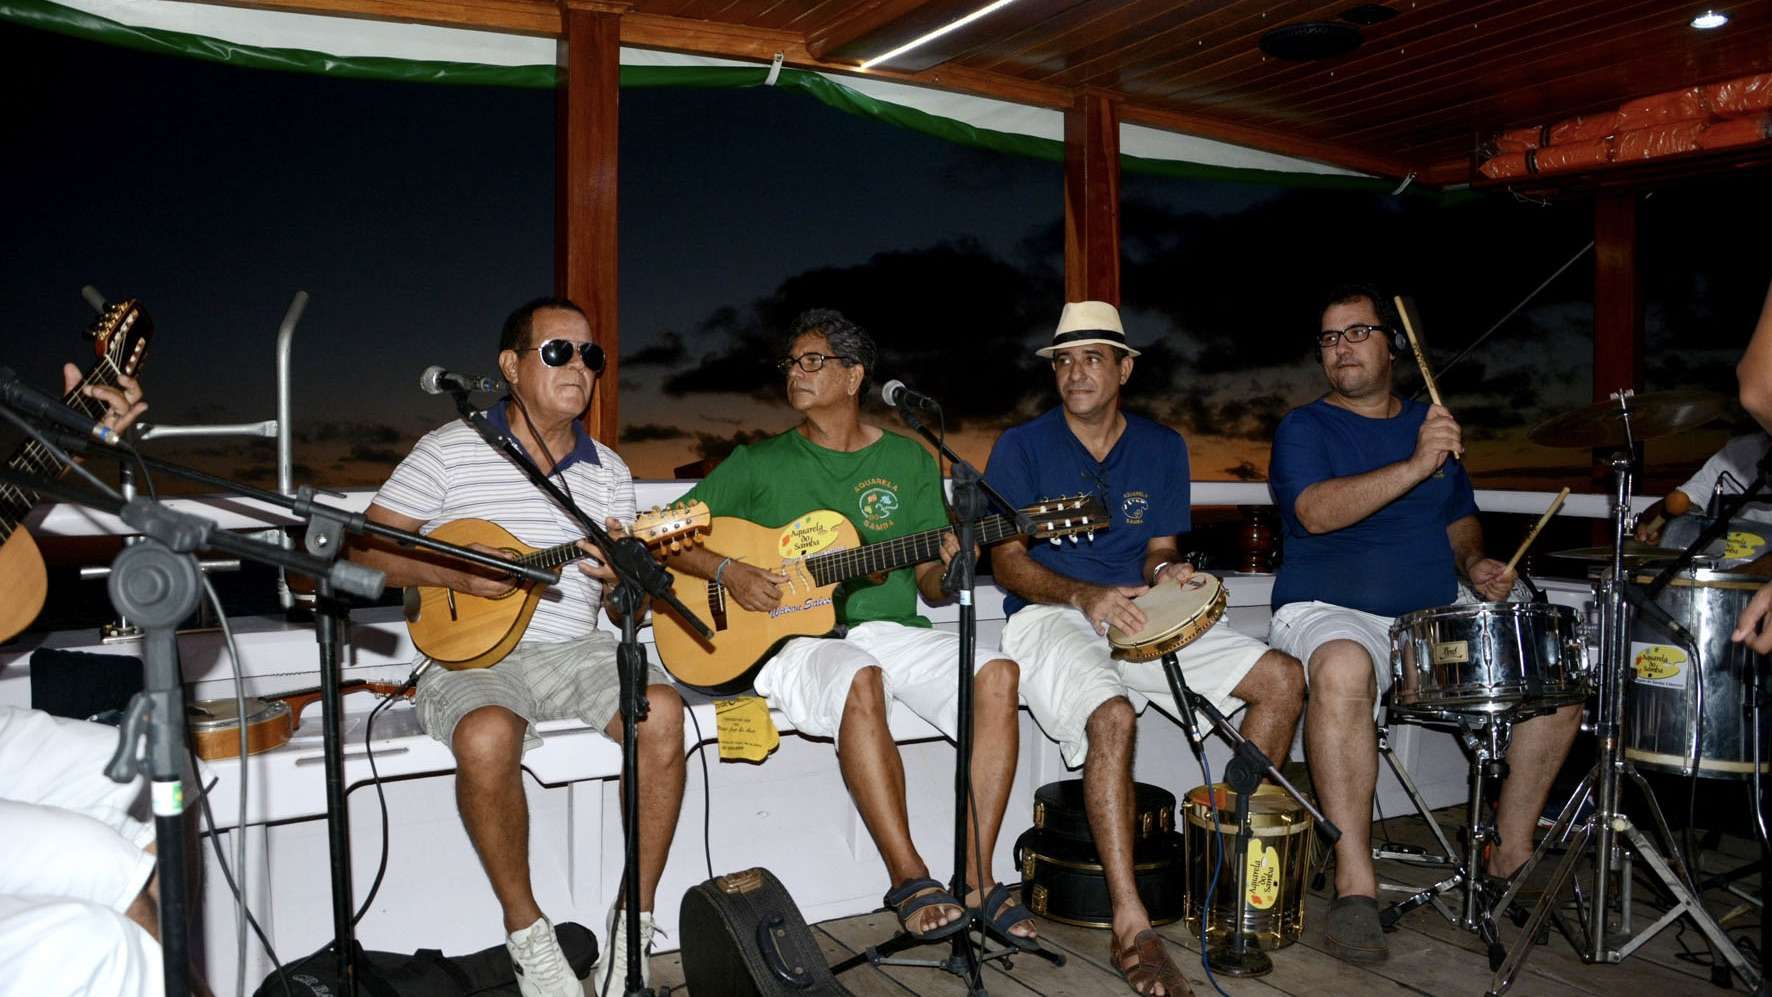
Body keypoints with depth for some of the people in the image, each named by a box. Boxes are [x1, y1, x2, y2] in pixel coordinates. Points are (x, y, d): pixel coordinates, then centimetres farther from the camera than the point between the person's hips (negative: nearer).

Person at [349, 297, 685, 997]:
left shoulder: (608, 471, 12)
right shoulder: (450, 449, 2)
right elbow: (364, 550, 0)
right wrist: (455, 572, -15)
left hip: (574, 649, 3)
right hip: (469, 653, -3)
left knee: (661, 710, -26)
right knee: (487, 736, -36)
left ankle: (635, 916, -11)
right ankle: (525, 930, -12)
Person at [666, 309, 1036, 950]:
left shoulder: (908, 462, 15)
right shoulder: (759, 464, 10)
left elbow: (928, 582, 13)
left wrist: (946, 569, -11)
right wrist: (728, 572, -11)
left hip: (890, 629, 3)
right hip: (794, 640, -3)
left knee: (995, 673, -25)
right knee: (861, 681, -37)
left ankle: (976, 878, -19)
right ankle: (909, 878, -26)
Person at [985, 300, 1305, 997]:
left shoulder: (1162, 448, 11)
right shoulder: (1022, 447, -2)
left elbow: (1159, 548, 14)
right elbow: (1007, 562, -6)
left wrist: (1165, 570, -11)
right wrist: (1084, 596, -22)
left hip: (1141, 614, 5)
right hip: (1049, 616, -5)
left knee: (1283, 680, -9)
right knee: (1112, 715, -35)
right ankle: (1131, 928, -28)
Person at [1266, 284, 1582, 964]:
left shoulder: (1431, 425, 19)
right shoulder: (1305, 429, 0)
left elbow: (1460, 521, 27)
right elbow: (1317, 511, -19)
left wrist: (1475, 563, 5)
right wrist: (1415, 466, -27)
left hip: (1433, 621, 6)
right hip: (1329, 614, -6)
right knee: (1342, 669, -38)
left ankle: (1511, 852, 6)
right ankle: (1354, 886, -32)